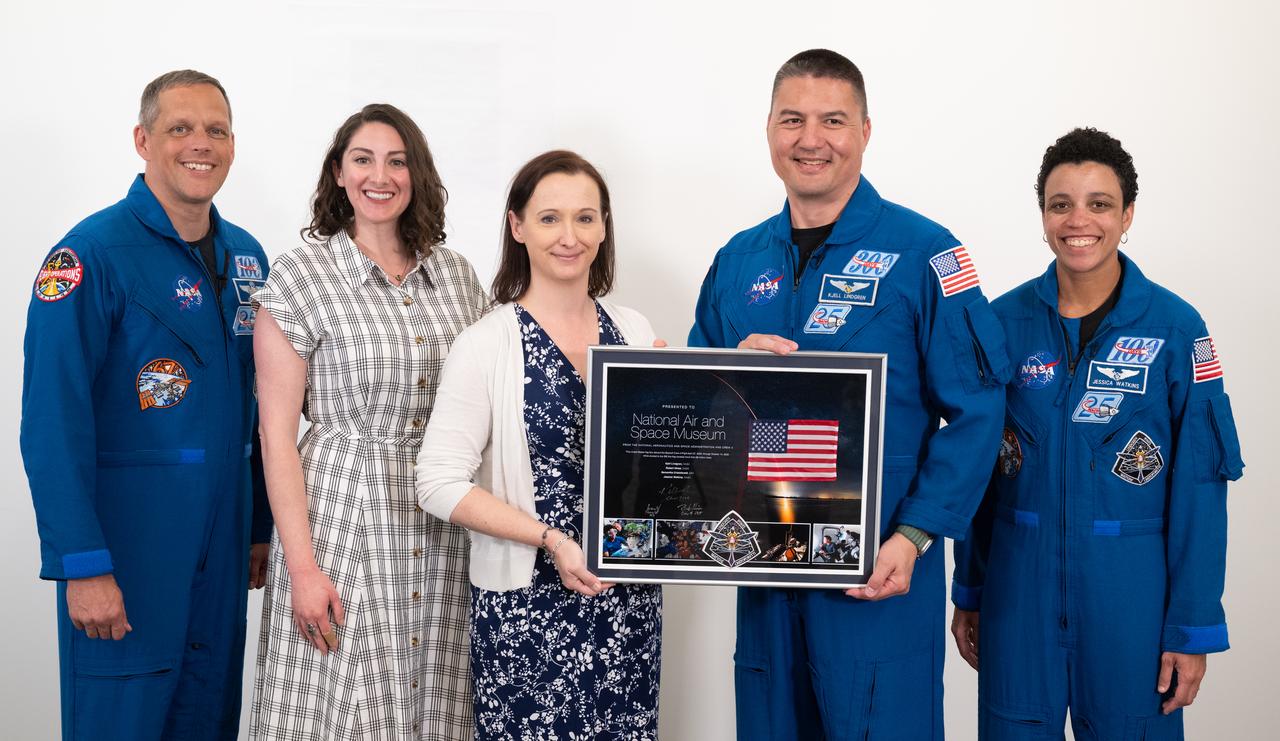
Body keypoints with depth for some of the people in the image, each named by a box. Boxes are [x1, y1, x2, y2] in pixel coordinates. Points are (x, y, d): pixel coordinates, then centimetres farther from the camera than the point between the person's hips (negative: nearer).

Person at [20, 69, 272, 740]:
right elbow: (52, 426, -16)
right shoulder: (93, 255, -12)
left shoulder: (246, 256, 9)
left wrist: (262, 527, 14)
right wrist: (84, 565, -20)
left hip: (222, 549, 6)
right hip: (126, 552, -6)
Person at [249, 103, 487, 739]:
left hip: (443, 526, 4)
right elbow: (277, 432, -6)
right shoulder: (301, 275, -5)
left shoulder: (455, 273, 8)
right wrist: (302, 566, -12)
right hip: (342, 517, -4)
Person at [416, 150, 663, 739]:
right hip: (526, 600, -4)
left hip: (630, 596, 4)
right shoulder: (487, 345, -9)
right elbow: (441, 484, -12)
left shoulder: (634, 332, 5)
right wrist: (551, 539, -17)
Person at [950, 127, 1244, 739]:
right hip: (1019, 584, 2)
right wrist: (968, 593, 9)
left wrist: (1193, 627, -7)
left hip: (1130, 591, -2)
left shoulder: (1174, 327, -6)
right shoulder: (1005, 321, 1)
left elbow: (1199, 484, -6)